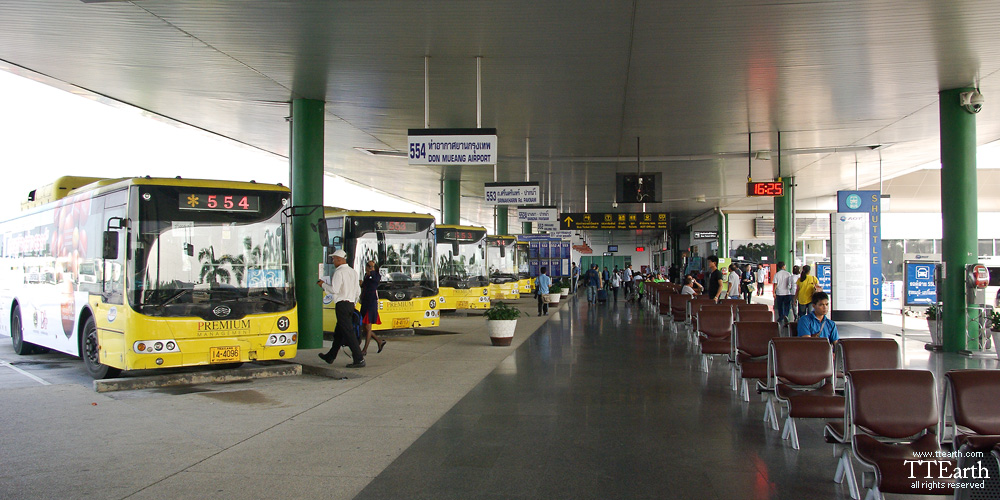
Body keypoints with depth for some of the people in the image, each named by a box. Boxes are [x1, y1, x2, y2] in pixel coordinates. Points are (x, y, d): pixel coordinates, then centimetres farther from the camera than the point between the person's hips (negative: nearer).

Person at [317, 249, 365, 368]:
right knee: (339, 332, 18)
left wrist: (323, 285, -3)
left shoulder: (339, 272, -12)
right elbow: (358, 291, 15)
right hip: (351, 304, 9)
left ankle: (359, 360, -12)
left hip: (342, 304, -9)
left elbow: (334, 289, -20)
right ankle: (330, 356, 31)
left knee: (348, 332, -8)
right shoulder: (353, 272, 13)